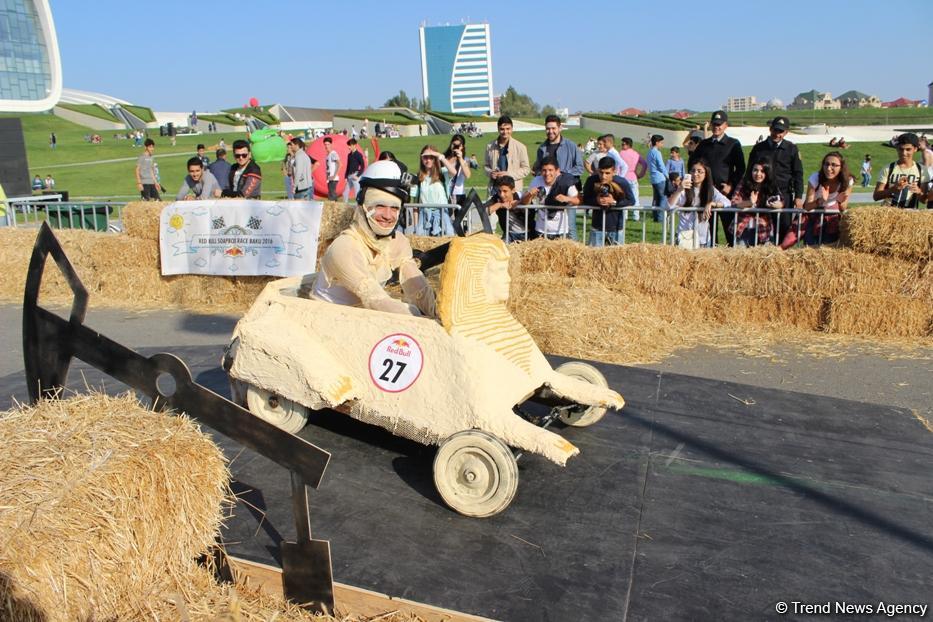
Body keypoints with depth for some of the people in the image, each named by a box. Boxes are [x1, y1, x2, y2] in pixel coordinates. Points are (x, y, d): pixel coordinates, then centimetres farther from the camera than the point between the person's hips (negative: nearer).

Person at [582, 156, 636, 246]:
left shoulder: (622, 183, -16)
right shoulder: (592, 181, -14)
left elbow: (631, 201, -7)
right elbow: (585, 200, -3)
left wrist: (615, 202, -22)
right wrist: (596, 200, -24)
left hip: (616, 228, -1)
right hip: (597, 227, 1)